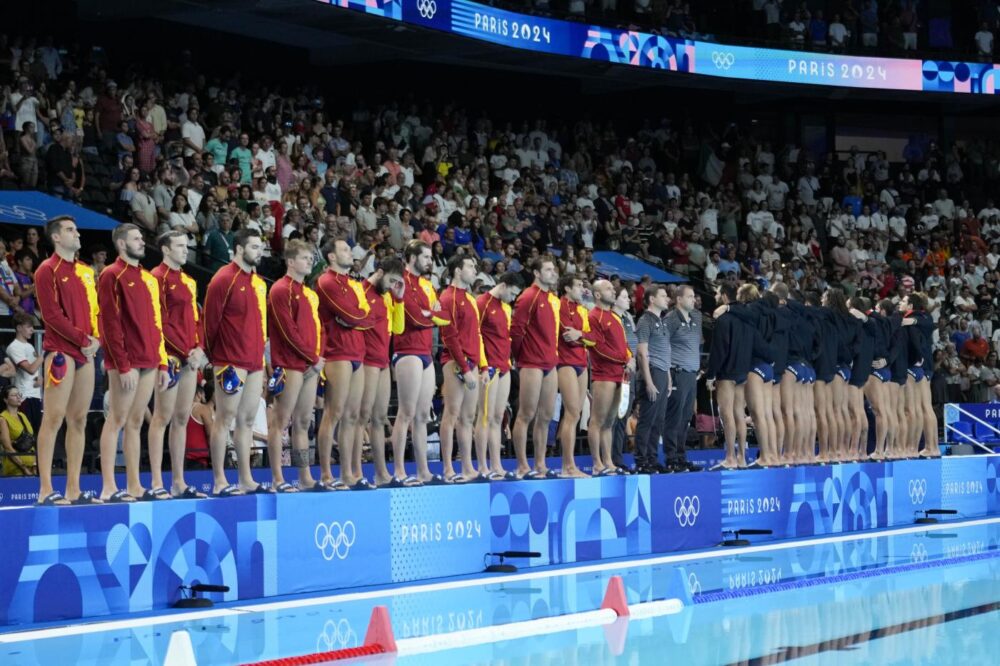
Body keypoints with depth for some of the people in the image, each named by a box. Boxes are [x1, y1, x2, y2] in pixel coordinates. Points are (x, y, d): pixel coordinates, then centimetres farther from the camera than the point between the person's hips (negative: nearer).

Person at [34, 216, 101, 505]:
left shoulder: (85, 271, 18)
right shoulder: (48, 270, -4)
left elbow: (96, 309, 17)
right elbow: (52, 315, -12)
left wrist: (96, 339, -1)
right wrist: (82, 340, -13)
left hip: (86, 353, 7)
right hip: (61, 351, -7)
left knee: (78, 421, 7)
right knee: (54, 418, -9)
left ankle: (74, 489, 10)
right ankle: (45, 490, -9)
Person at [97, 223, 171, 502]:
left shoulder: (148, 279, 18)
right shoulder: (112, 276, -5)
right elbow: (110, 323, -11)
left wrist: (162, 364, 12)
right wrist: (123, 366, -17)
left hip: (149, 362, 7)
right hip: (127, 363, -7)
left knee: (135, 423, 9)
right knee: (117, 421, -6)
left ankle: (134, 486, 11)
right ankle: (109, 488, -6)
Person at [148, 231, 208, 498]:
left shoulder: (188, 281, 18)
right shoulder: (158, 278, -7)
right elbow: (161, 322, -14)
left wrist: (199, 348, 2)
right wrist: (186, 351, -14)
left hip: (191, 357, 8)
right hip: (170, 356, -8)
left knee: (182, 418, 9)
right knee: (163, 417, -8)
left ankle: (179, 482, 13)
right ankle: (156, 483, -8)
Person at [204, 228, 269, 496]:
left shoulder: (258, 282, 16)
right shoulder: (225, 279, -8)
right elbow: (210, 320, -8)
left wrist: (262, 356, 14)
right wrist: (213, 357, -6)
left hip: (255, 361, 8)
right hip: (231, 362, -8)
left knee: (247, 419, 9)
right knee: (225, 418, -6)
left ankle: (246, 480, 13)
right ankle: (219, 482, -3)